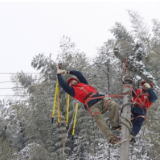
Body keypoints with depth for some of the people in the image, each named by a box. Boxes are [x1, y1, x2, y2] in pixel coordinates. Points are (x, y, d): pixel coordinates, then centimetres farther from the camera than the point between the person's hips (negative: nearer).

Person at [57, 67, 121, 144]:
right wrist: (59, 74, 28)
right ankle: (110, 138, -27)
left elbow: (79, 74, 39)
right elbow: (63, 84, 18)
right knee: (101, 121, -22)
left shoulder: (83, 83, 34)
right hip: (92, 106, -5)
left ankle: (115, 125, -18)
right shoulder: (73, 90, 22)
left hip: (101, 99, 5)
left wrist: (68, 72, 44)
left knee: (114, 105, -21)